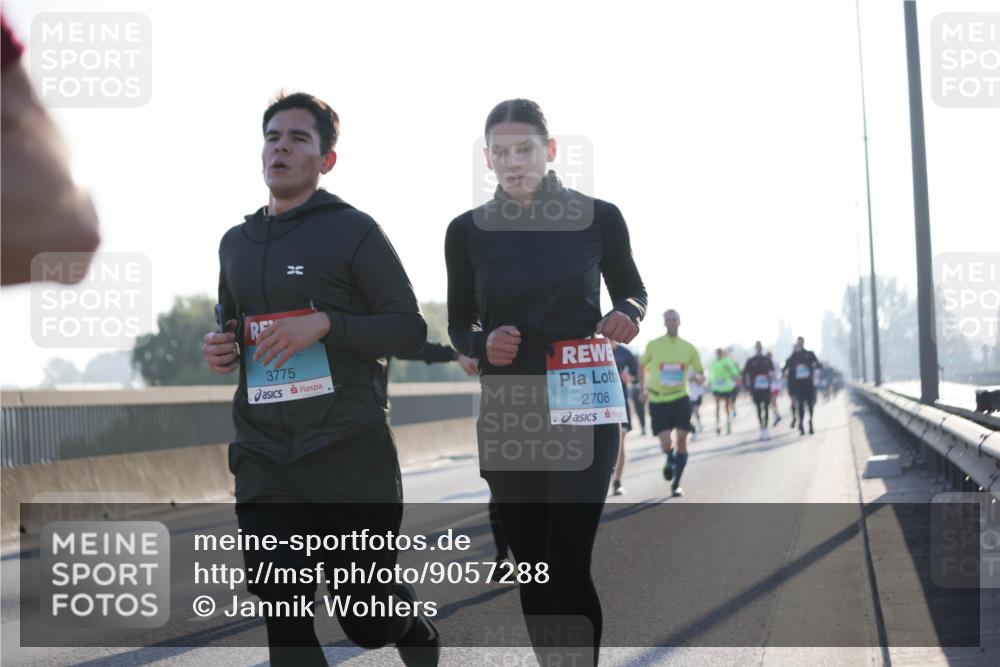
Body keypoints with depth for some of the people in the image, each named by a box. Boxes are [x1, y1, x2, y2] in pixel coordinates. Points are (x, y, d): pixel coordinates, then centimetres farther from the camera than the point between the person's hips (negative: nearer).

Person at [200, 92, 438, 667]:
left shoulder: (353, 231, -2)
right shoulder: (236, 243, 15)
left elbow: (411, 330, -5)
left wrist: (325, 323, -18)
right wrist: (221, 350, 4)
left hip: (352, 453, -4)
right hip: (263, 459, 5)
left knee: (369, 619, 6)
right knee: (284, 618, -4)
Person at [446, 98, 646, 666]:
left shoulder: (599, 217, -2)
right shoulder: (468, 231, 1)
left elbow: (632, 290, 12)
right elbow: (458, 327, 9)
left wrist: (626, 313, -11)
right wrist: (483, 344, -14)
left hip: (584, 407, -3)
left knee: (568, 564, -15)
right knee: (532, 567, 9)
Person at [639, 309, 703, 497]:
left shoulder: (688, 348, 3)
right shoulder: (653, 345, 0)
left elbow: (700, 373, 9)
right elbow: (642, 365, 15)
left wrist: (698, 376, -14)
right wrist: (644, 388, 7)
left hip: (680, 398, 1)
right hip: (658, 400, -1)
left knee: (682, 439, -4)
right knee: (666, 444, -11)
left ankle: (676, 483, 12)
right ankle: (669, 461, 28)